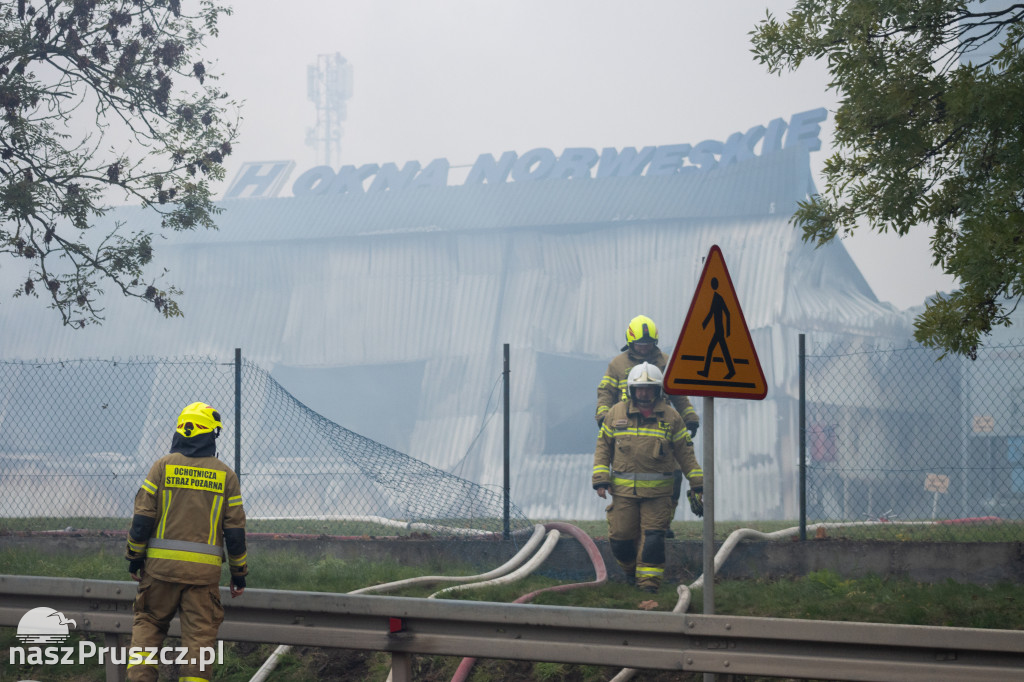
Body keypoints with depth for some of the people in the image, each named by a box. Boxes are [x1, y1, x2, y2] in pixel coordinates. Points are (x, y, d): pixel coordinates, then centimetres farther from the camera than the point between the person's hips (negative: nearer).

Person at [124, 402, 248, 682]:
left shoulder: (163, 466, 0)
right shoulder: (225, 475, 2)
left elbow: (142, 517, -1)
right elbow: (235, 530, 4)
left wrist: (134, 558, 9)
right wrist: (239, 573, 12)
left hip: (161, 564, 0)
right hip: (204, 569, 0)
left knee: (148, 621, 13)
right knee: (200, 632, 4)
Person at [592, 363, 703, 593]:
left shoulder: (670, 416, 4)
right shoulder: (616, 413, 6)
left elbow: (685, 452, 8)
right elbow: (603, 447, 11)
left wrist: (697, 484, 5)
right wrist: (600, 479, 1)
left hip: (658, 490, -1)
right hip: (623, 489, 1)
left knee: (652, 537, -8)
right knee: (621, 537, 3)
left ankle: (649, 581, -2)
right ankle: (631, 568, 31)